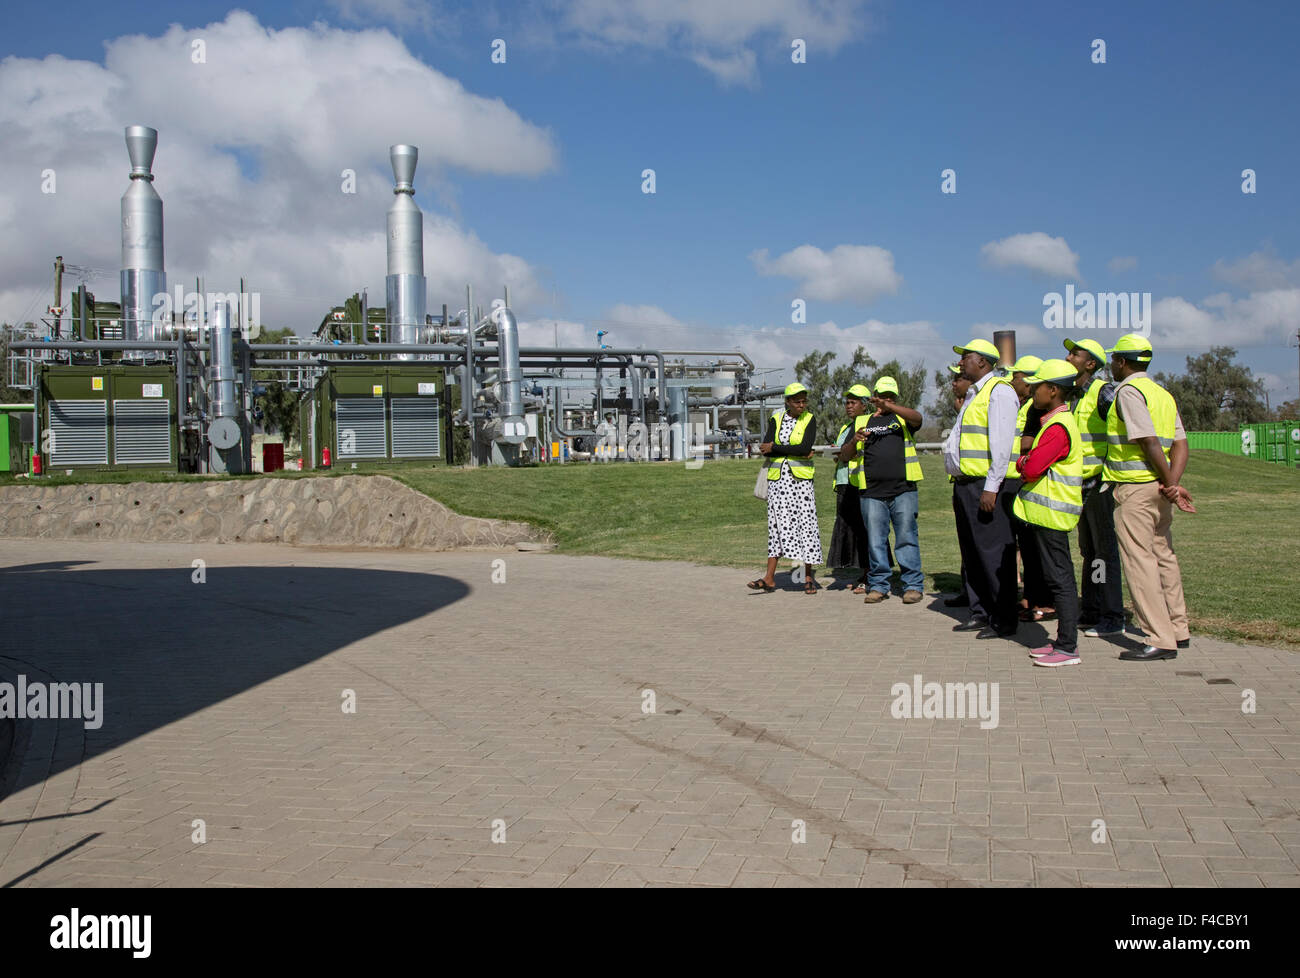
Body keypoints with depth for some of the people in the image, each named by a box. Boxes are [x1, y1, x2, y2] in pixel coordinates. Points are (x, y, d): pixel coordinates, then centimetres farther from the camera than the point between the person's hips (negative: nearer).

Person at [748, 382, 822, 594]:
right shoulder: (776, 419, 7)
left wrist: (775, 448, -10)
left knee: (806, 523, -2)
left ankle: (808, 577, 7)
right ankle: (770, 578, 1)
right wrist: (796, 452, -13)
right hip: (778, 478, 2)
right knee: (777, 523, 2)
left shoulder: (809, 420, 0)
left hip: (801, 478, -2)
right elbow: (766, 448, -6)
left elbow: (806, 447, -14)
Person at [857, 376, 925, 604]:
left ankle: (913, 585, 4)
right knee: (875, 541, 3)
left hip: (903, 490, -2)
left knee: (907, 538, -2)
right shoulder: (864, 422, 18)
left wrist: (888, 406, -23)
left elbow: (917, 417, -12)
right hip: (872, 493, 2)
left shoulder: (902, 418, 13)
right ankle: (878, 585, 11)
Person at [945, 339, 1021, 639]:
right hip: (966, 484, 10)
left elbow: (1001, 444, -17)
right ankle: (980, 613, 21)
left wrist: (991, 487, -22)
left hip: (989, 486, -10)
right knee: (972, 553, 13)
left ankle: (1003, 621, -1)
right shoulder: (974, 394, 21)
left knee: (994, 553, -7)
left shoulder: (998, 391, -10)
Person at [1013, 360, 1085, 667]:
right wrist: (1027, 461, -1)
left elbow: (1032, 469, -23)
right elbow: (1035, 462, 19)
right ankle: (1064, 641, 21)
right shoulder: (1057, 421, 16)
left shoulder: (1058, 428, -18)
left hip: (1050, 514, -10)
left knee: (1059, 579, -6)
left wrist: (1021, 462, -3)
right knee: (1057, 578, 14)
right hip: (1047, 513, 10)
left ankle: (1068, 648, -1)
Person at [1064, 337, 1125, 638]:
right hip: (1082, 483, 9)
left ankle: (1112, 618, 1)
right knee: (1088, 548, 14)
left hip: (1101, 481, -9)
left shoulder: (1104, 392, -12)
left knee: (1104, 549, -5)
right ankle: (1090, 612, 22)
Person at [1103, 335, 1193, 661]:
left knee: (1139, 561, -7)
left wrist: (1171, 484, -12)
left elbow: (1149, 441, -19)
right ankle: (1178, 630, 24)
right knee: (1164, 557, 16)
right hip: (1159, 487, 9)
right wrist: (1172, 484, -5)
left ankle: (1161, 640, -8)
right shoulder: (1163, 394, 16)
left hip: (1135, 488, -9)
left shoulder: (1128, 391, -11)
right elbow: (1180, 444, 6)